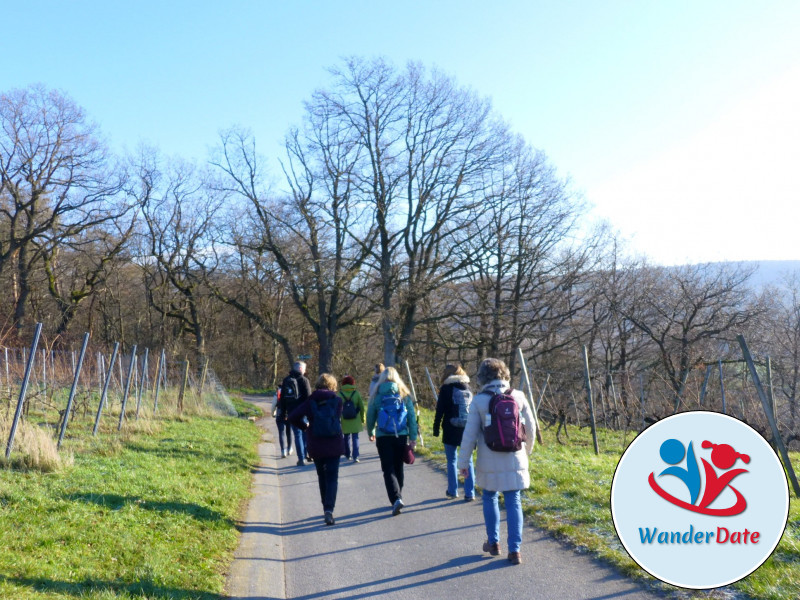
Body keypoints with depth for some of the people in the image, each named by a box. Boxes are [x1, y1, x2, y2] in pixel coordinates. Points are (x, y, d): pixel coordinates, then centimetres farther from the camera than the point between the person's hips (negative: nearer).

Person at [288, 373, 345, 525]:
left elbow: (294, 417, -7)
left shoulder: (311, 401, -2)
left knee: (322, 477, 18)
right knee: (332, 478, 1)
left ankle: (326, 508, 25)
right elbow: (337, 419, 0)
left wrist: (305, 426, 9)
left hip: (316, 446, 2)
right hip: (334, 445, -2)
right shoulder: (337, 400, -4)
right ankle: (329, 509, -16)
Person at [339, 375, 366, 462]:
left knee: (346, 437, 17)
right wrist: (363, 418, 12)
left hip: (344, 421, 1)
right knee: (355, 438, 1)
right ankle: (355, 456, -9)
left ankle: (347, 455, 28)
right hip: (355, 421, -1)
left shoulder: (339, 394, -7)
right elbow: (362, 407, -1)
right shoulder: (356, 394, -6)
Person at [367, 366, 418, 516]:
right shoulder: (404, 395, 2)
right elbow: (411, 417, 1)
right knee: (398, 468, 17)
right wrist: (413, 437, 6)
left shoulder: (376, 396, -2)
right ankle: (397, 497, 27)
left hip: (383, 437, -2)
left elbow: (370, 417, 6)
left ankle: (396, 499, -19)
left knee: (388, 469, -1)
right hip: (401, 436, 2)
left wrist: (371, 433, 23)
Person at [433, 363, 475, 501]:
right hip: (468, 430, 3)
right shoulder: (468, 388, 8)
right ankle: (469, 493, 3)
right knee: (468, 461, 6)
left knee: (451, 461, 10)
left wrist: (436, 428, 0)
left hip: (451, 431, -3)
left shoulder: (446, 388, -4)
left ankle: (452, 490, 16)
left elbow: (440, 411, -7)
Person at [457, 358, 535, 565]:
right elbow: (530, 427, 6)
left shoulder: (478, 401, -7)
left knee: (489, 498, 18)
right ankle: (514, 550, 3)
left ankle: (493, 542, 25)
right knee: (513, 503, 6)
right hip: (514, 460, 1)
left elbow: (470, 434, -6)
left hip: (489, 462, -1)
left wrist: (463, 461, 3)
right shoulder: (518, 397, -1)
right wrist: (527, 449, 25)